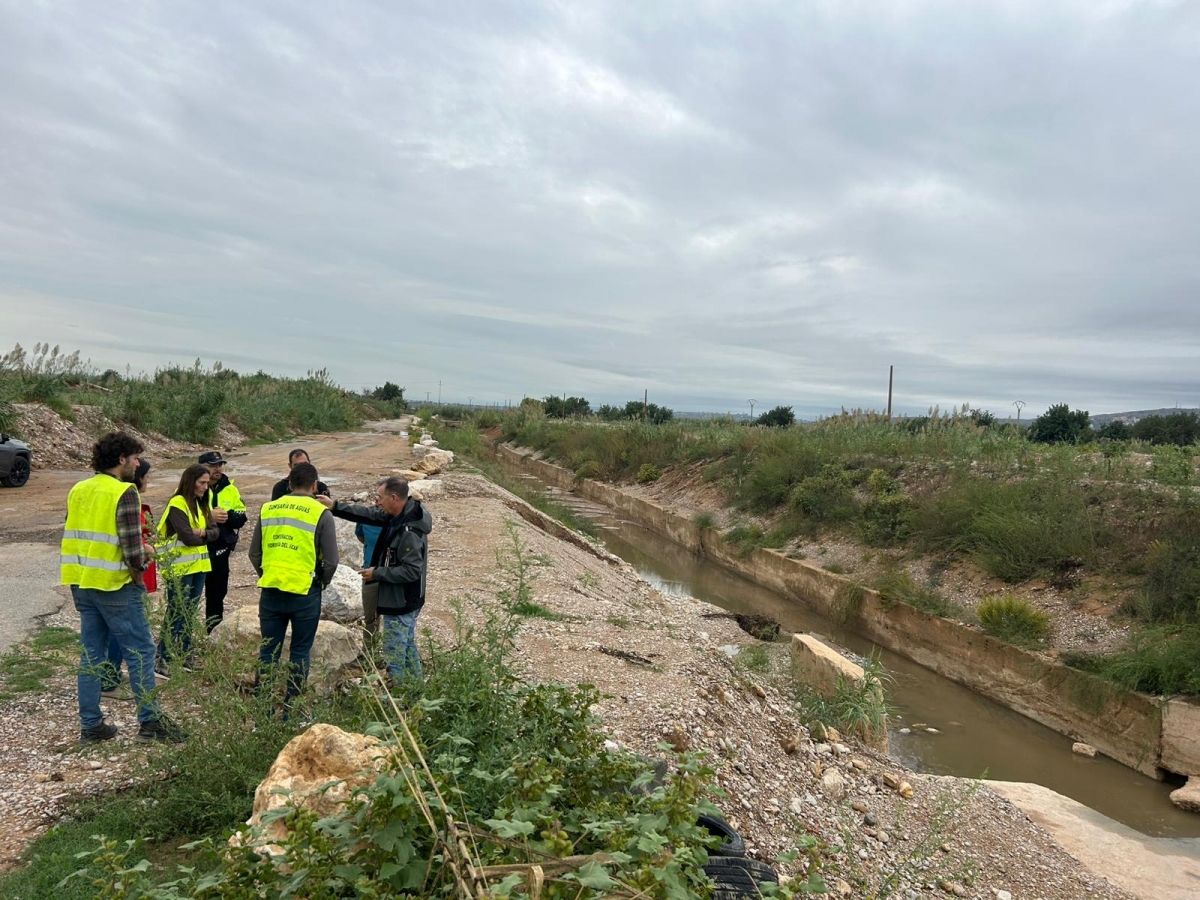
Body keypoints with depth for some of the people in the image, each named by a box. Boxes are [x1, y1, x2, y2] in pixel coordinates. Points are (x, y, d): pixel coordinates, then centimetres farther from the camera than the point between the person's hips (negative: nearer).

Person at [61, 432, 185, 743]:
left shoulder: (78, 490, 10)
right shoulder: (124, 492, -15)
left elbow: (76, 536, 15)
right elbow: (132, 544, -20)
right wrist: (139, 568, -1)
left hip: (81, 583, 8)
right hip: (113, 584, -8)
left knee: (91, 653, 14)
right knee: (141, 651, 1)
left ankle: (90, 724, 19)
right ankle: (150, 721, 4)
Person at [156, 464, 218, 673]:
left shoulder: (201, 504, 12)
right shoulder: (177, 504, -13)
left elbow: (215, 531, 5)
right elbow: (188, 537, -21)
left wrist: (202, 533, -15)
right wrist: (204, 535, -3)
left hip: (198, 566, 8)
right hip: (180, 568, -8)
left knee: (189, 614, 13)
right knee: (176, 614, -5)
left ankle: (184, 656, 22)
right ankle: (162, 661, 1)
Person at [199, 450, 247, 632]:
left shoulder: (230, 489, 6)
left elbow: (241, 517, 6)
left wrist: (228, 516, -15)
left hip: (219, 550, 4)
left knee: (217, 590, 14)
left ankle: (213, 630, 28)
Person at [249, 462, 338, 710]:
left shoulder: (268, 509, 6)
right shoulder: (320, 513, -7)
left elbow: (254, 553, 11)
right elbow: (331, 561, -8)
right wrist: (322, 582, 9)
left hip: (270, 591, 4)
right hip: (304, 593, -3)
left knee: (268, 649, 13)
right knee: (300, 652, 8)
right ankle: (291, 708, 13)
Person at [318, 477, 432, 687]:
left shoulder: (410, 532, -29)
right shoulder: (395, 516, 0)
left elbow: (411, 571, -29)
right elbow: (368, 514, 12)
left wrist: (377, 573, -18)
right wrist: (335, 506, 7)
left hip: (400, 603, -10)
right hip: (403, 601, 10)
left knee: (395, 654, 2)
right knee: (408, 648, 22)